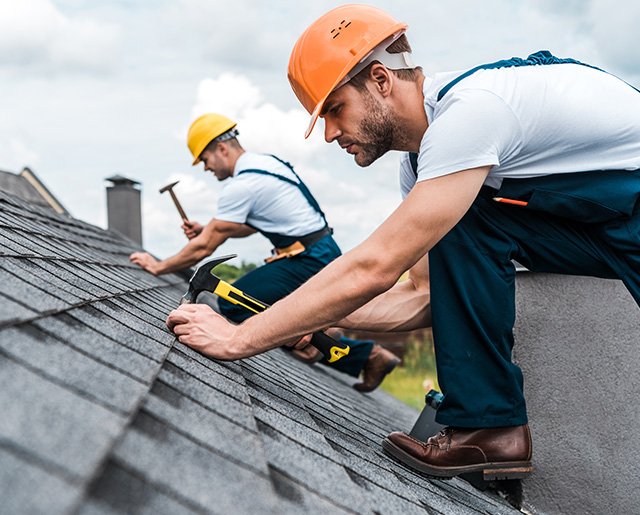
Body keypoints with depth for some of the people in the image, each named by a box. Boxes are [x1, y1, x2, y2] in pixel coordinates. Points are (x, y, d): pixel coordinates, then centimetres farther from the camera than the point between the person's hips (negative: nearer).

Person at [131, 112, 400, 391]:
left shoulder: (241, 185, -15)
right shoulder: (266, 162, 14)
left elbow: (204, 248, -11)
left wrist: (159, 266, 1)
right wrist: (207, 229, 14)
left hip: (308, 261, -10)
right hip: (324, 253, 10)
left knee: (227, 304, -13)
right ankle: (370, 354, 16)